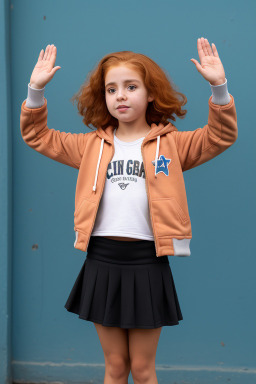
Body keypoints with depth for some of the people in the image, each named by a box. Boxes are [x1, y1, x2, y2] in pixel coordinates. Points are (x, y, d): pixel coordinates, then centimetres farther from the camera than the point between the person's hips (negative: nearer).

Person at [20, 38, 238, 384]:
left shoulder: (170, 144, 3)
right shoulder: (92, 145, 9)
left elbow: (221, 136, -5)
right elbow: (37, 136, 13)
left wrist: (219, 87, -18)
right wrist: (36, 90, 0)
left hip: (147, 262, -2)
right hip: (102, 261, 2)